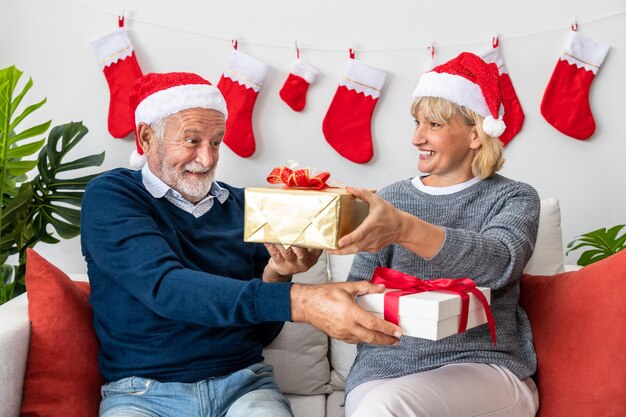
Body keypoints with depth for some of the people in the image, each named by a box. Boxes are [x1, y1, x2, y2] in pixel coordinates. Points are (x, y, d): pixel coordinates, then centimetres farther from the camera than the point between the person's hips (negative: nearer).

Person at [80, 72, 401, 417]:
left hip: (242, 384, 3)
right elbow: (164, 287, -22)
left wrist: (274, 277, -12)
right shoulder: (109, 196, -4)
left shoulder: (241, 206, 7)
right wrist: (297, 300, -31)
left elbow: (261, 331, 10)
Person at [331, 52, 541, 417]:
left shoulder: (514, 198, 4)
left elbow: (499, 263, -19)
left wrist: (405, 228, -36)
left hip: (484, 366, -3)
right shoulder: (391, 200, 12)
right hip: (386, 364, 3)